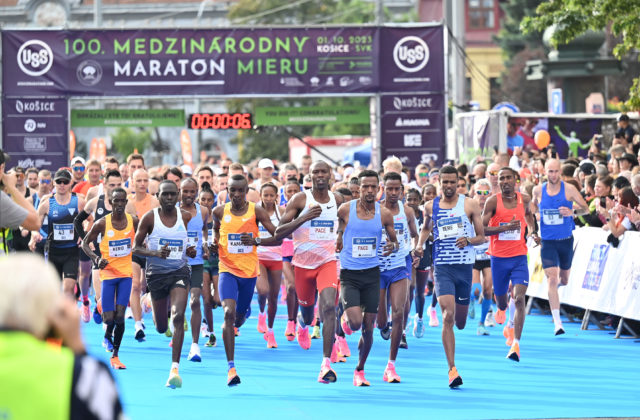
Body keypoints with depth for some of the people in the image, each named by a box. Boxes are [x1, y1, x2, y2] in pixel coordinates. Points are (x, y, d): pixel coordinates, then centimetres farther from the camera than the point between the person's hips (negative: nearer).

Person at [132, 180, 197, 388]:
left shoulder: (186, 217, -1)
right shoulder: (150, 218, -7)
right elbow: (136, 247, -3)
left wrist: (192, 251, -10)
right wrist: (156, 253, -22)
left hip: (179, 271, 0)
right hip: (156, 273, 0)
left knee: (178, 317, -22)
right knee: (160, 328, 12)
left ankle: (175, 368, -20)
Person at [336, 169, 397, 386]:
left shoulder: (384, 214, 0)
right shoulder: (345, 210, -5)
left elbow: (394, 240, 10)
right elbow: (336, 232, 12)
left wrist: (393, 246, -11)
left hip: (372, 274, 2)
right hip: (349, 274, -2)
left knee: (368, 326, 5)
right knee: (355, 323, -18)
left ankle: (360, 370, 23)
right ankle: (345, 318, 20)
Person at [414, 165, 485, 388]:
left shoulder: (469, 205, 1)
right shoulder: (431, 206, 6)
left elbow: (481, 237, 4)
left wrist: (468, 240, -17)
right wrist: (420, 244, 8)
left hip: (465, 266, 0)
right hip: (442, 267, 0)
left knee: (460, 322, 10)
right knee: (448, 317, -17)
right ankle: (452, 370, -18)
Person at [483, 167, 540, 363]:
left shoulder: (524, 199, 2)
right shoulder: (493, 202, -7)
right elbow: (481, 229, -12)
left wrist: (533, 231, 11)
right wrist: (505, 228, -24)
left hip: (519, 257, 0)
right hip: (499, 257, 0)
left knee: (519, 299, -15)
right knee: (500, 296, 16)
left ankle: (516, 343, -18)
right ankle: (502, 310, 56)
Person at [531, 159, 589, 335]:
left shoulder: (569, 189, -7)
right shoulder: (538, 190, -1)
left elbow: (586, 208, -4)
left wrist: (572, 212, -23)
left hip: (566, 240, 1)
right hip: (547, 241, -1)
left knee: (564, 280, 15)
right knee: (552, 279, -14)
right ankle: (557, 322, -16)